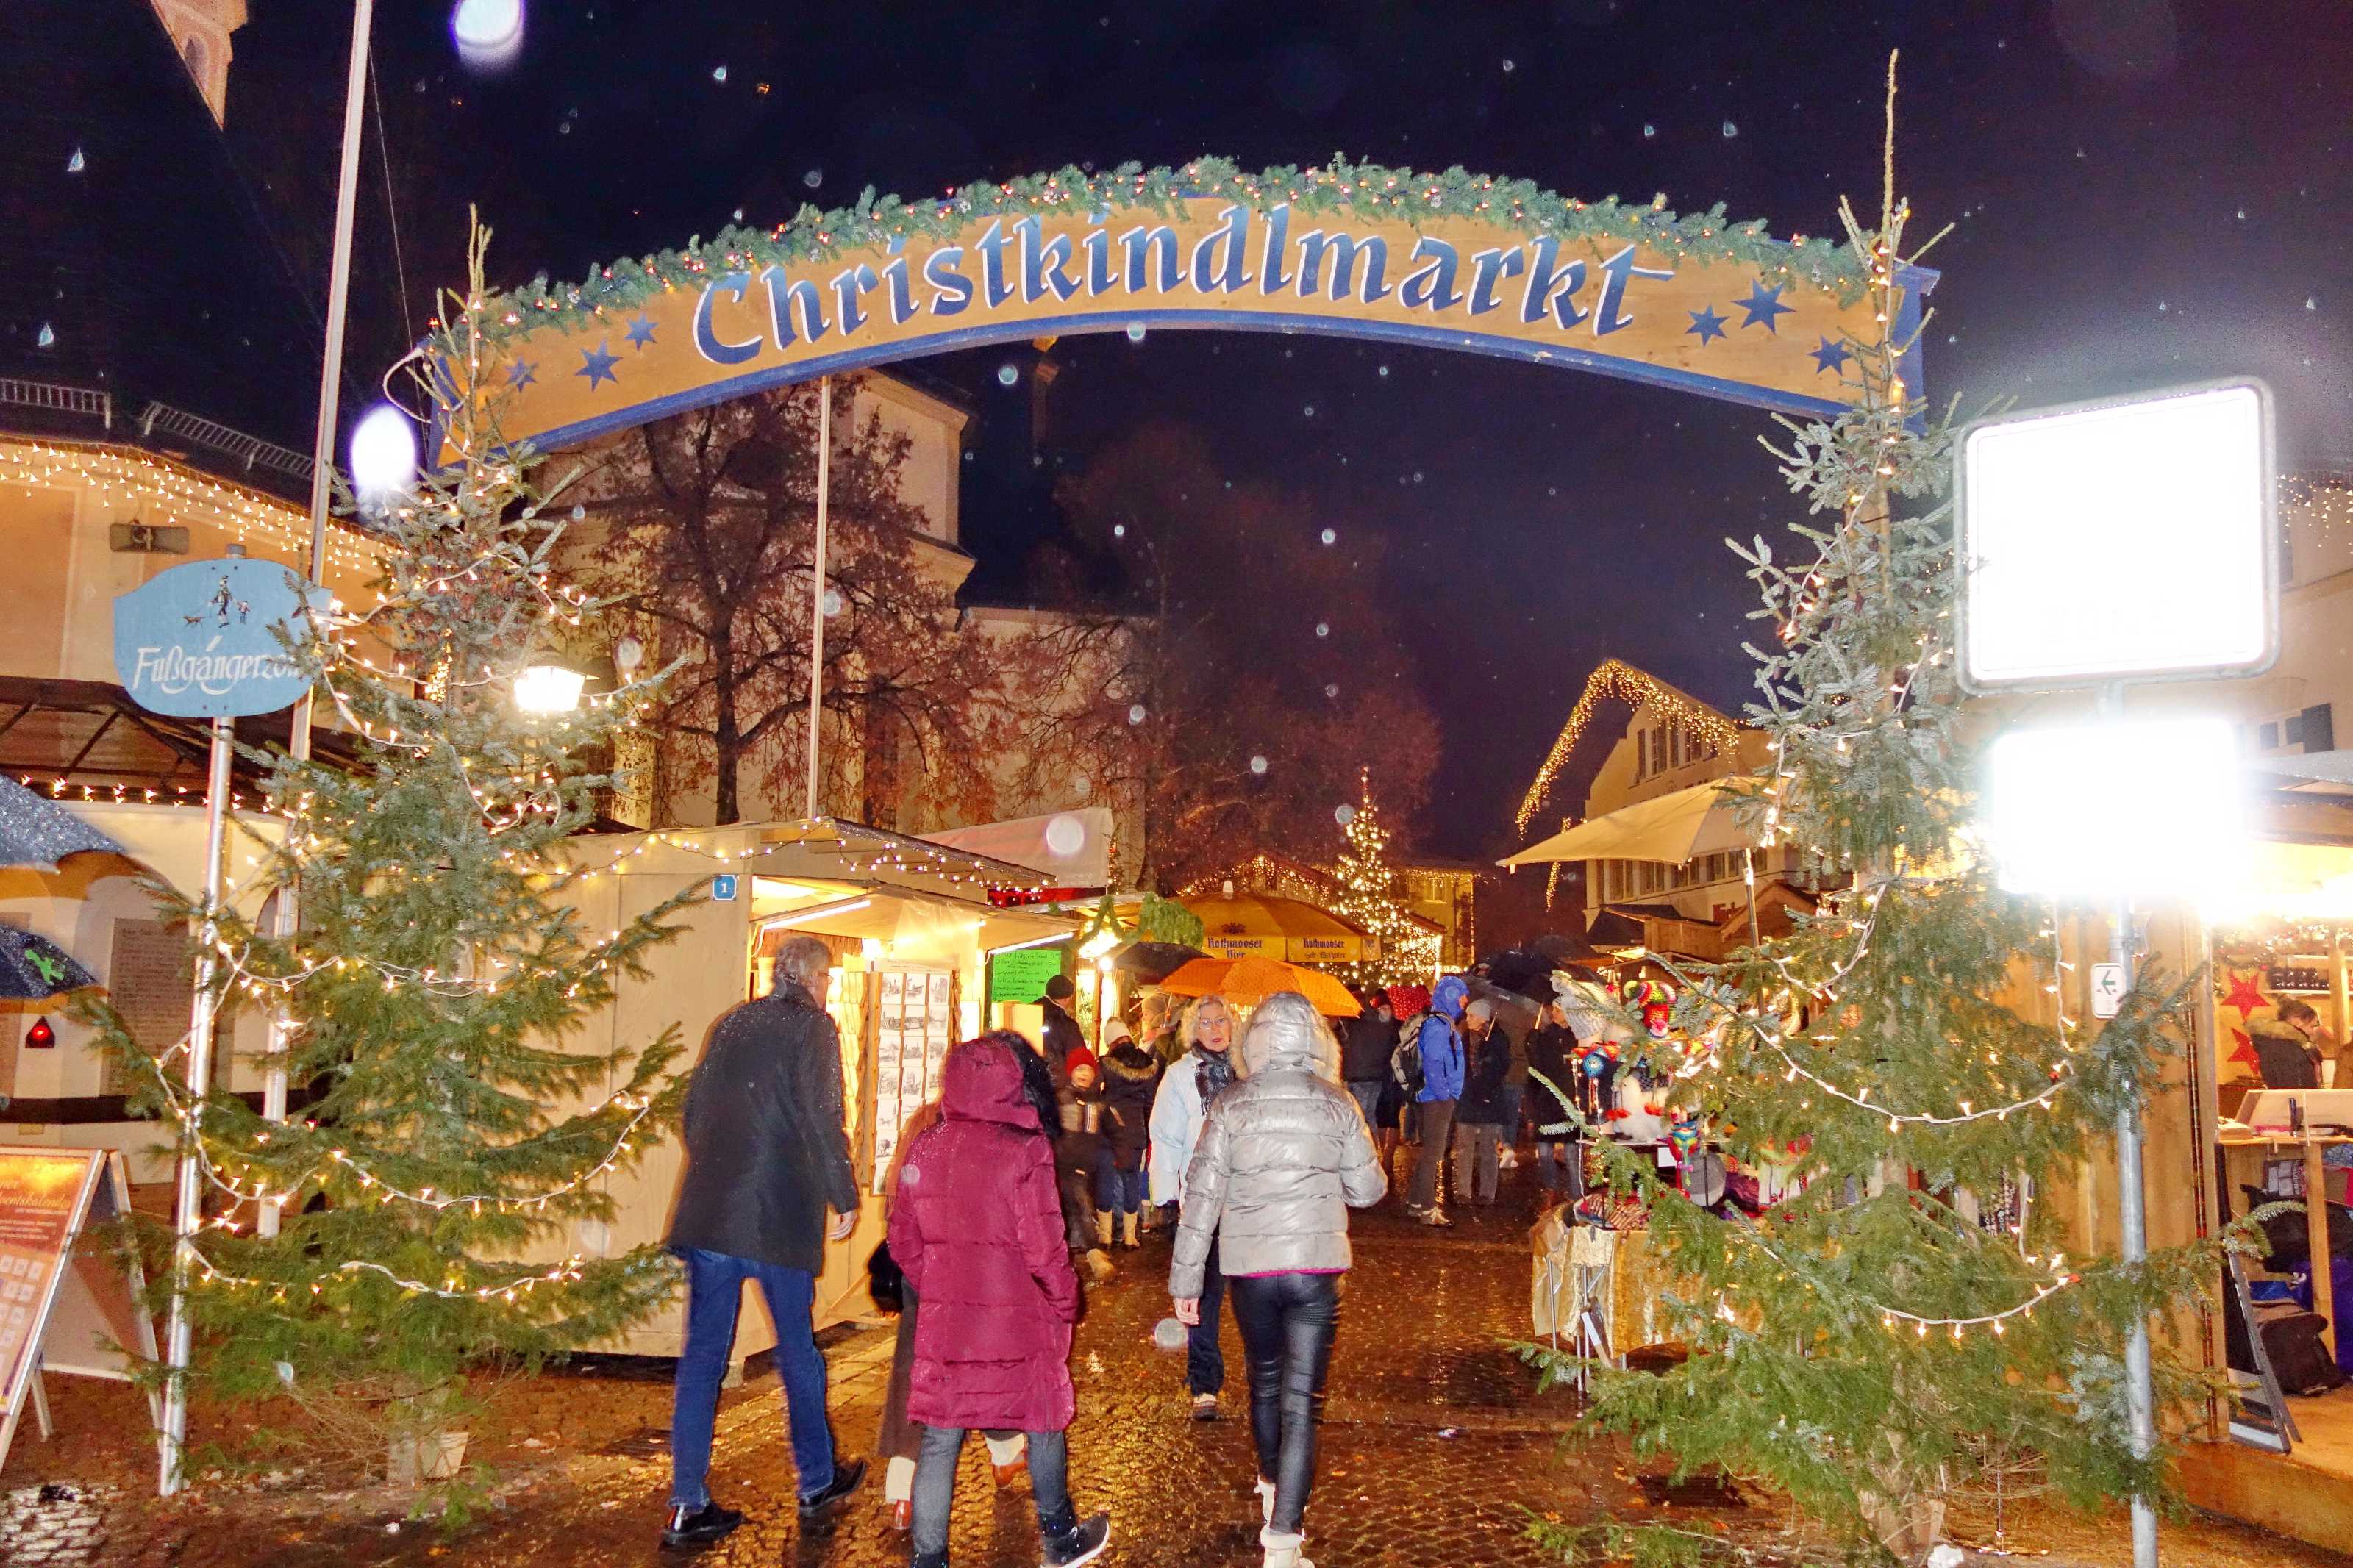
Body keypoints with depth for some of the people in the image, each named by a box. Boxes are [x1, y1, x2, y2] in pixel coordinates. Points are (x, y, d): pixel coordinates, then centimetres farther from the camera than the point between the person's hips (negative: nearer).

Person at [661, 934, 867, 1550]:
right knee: (797, 1347, 10)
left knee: (703, 1353, 7)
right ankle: (817, 1483, 25)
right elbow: (820, 1119, -14)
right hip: (779, 1214, -5)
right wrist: (844, 1197, -7)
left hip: (709, 1212, 5)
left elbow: (693, 1112, 17)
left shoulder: (732, 1023, 13)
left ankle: (688, 1505, 8)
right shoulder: (811, 1026, -6)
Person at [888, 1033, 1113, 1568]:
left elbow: (904, 1243, 4)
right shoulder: (1023, 1153, -18)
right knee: (1044, 1424, 19)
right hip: (1018, 1321, -3)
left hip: (945, 1322, 3)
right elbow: (1044, 1249, -17)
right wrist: (1066, 1302, 0)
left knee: (940, 1440, 11)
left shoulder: (924, 1148, -3)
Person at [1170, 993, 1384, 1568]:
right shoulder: (1337, 1104, -4)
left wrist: (1185, 1281, 1)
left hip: (1251, 1268, 1)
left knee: (1265, 1383, 23)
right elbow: (1368, 1189, 4)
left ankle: (1272, 1487, 45)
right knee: (1301, 1401, 0)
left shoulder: (1231, 1105, -6)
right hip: (1317, 1267, -1)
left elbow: (1202, 1195, -6)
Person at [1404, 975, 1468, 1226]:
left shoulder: (1445, 1024, 15)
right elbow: (1432, 1064, -23)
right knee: (1434, 1152, -6)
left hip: (1441, 1099, 10)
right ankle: (1426, 1208, -2)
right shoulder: (1439, 1026, -17)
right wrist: (1444, 1094, -18)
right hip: (1438, 1099, -10)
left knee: (1431, 1150, 16)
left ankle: (1416, 1202, 24)